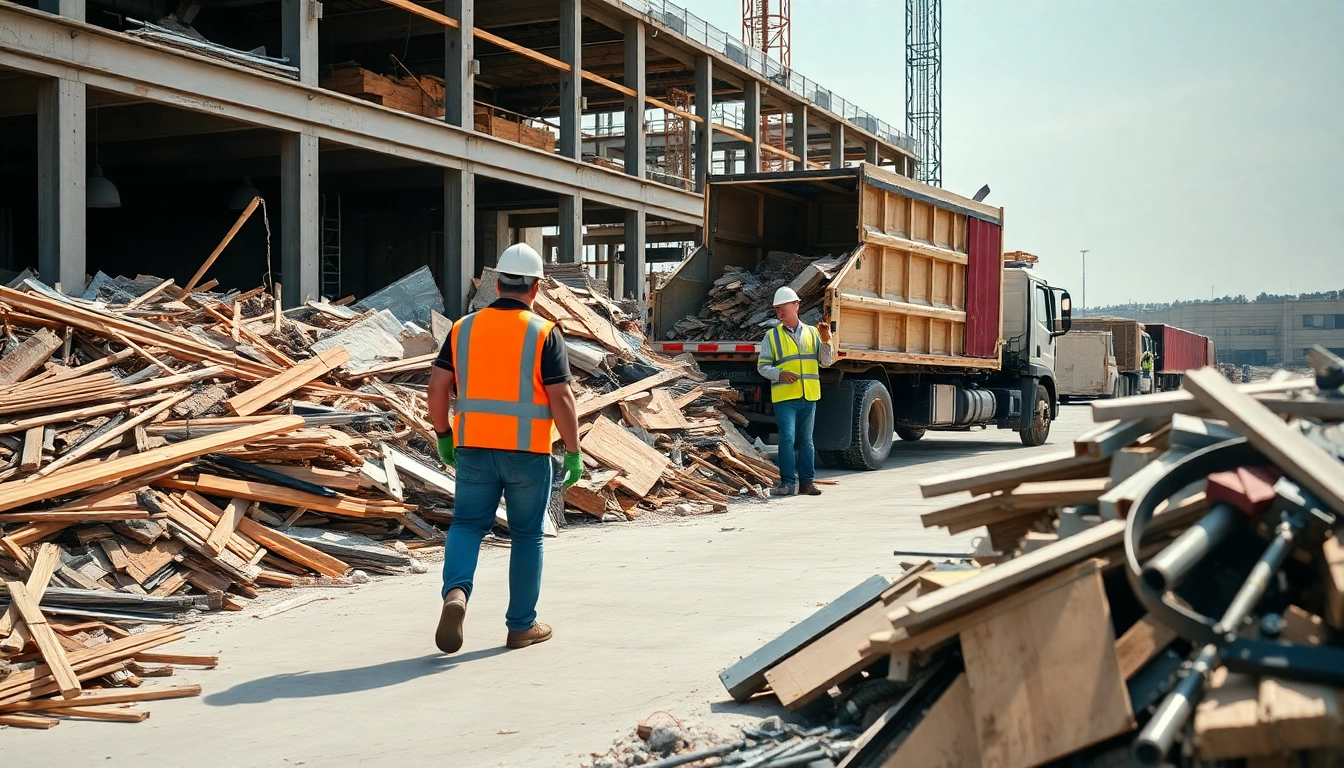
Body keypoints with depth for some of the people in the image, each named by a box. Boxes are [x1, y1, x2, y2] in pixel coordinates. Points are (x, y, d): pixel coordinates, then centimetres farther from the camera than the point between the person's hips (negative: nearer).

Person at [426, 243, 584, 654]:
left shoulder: (464, 328, 4)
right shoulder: (544, 334, -6)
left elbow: (437, 388, 4)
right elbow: (561, 398, -10)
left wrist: (444, 435, 15)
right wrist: (573, 452, -3)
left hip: (474, 448, 2)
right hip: (528, 451, -2)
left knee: (467, 524, 10)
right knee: (526, 536, 10)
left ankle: (456, 592, -17)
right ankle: (522, 625, 17)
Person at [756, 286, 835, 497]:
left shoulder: (811, 333, 11)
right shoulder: (772, 336, 5)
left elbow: (826, 361, 9)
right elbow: (763, 365, 2)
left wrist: (825, 340, -7)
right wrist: (780, 374, -15)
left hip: (809, 396, 3)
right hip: (784, 396, -3)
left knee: (806, 440, 9)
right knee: (787, 439, -10)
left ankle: (807, 481, 14)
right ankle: (788, 482, -6)